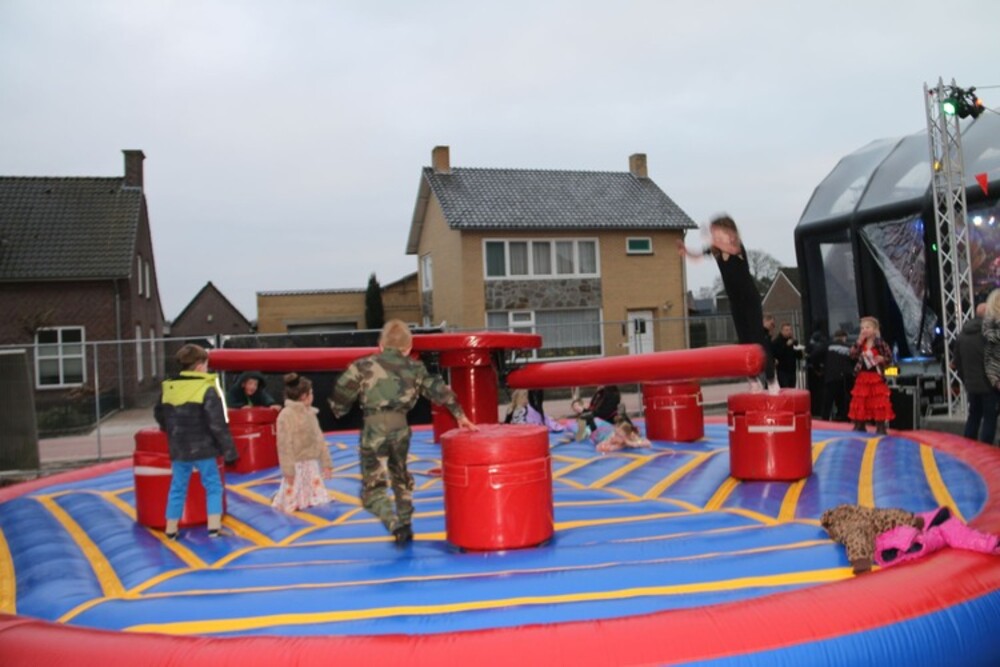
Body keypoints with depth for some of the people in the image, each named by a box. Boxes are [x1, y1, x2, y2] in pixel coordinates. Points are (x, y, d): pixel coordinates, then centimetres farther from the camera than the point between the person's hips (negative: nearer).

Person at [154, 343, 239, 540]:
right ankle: (214, 527, 4)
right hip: (202, 448, -5)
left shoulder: (168, 387, 5)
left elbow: (159, 415, 19)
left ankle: (171, 529, 21)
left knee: (177, 488, 15)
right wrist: (229, 450, -10)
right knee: (213, 486, 8)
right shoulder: (207, 389, -13)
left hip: (178, 449, 5)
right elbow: (218, 424, -15)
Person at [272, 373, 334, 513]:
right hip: (297, 466, -7)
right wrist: (288, 470, -18)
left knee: (313, 499, 12)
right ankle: (279, 497, 29)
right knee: (293, 504, 1)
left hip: (311, 464, 7)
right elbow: (285, 445, -17)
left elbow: (319, 440, 11)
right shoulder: (286, 415, -15)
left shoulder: (310, 413, 7)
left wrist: (326, 463, 11)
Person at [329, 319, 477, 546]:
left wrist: (339, 410, 24)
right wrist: (460, 416, 22)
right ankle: (405, 525, 32)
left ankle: (396, 526, -15)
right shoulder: (415, 368, 11)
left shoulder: (363, 366, 4)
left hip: (374, 428, -3)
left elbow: (342, 391, 2)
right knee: (400, 477, 27)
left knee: (372, 486, 5)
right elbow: (439, 390, 12)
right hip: (401, 427, 4)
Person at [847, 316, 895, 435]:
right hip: (862, 378, 4)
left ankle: (881, 428, 9)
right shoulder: (860, 343, 4)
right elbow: (852, 355, -8)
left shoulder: (881, 344, -7)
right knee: (860, 402, 9)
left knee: (878, 402, 0)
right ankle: (859, 426, 22)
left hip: (876, 378, -4)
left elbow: (890, 358, -2)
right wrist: (858, 342, -13)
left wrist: (882, 359, -22)